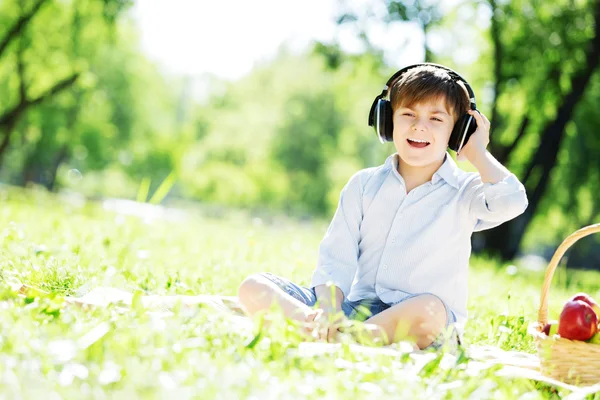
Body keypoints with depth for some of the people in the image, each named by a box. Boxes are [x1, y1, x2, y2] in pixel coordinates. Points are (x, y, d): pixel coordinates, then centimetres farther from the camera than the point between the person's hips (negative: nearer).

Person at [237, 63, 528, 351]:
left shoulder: (464, 192, 6)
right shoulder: (364, 184, 13)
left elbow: (510, 200, -18)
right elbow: (336, 259, 5)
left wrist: (477, 153, -1)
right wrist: (329, 309, -15)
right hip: (357, 307, 3)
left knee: (429, 310, -41)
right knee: (254, 289, -13)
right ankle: (324, 335, -35)